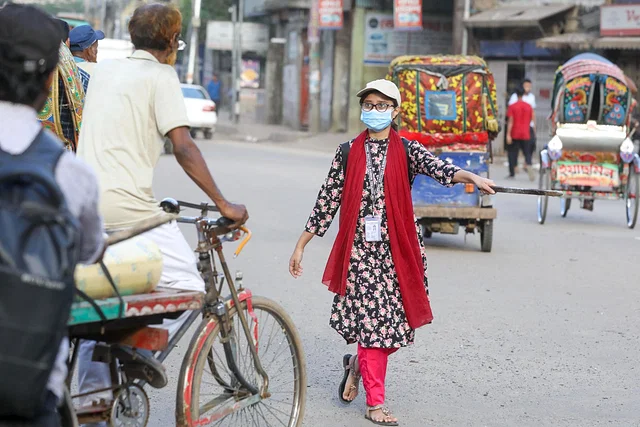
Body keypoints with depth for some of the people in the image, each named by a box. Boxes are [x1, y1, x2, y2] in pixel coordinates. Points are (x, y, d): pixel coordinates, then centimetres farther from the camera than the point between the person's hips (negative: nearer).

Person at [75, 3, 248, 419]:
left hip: (85, 202, 8)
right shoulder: (161, 77, -4)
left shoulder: (103, 70, 17)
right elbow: (183, 147, -14)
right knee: (188, 284, -1)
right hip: (128, 205, -8)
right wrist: (224, 204, -12)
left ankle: (93, 393, 19)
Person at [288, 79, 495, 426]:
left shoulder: (406, 151, 4)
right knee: (372, 320, -5)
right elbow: (327, 201, 9)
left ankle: (358, 364, 33)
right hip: (359, 248, -1)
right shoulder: (348, 152, 6)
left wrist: (472, 177, -37)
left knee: (397, 321, 3)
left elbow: (438, 168, -16)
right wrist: (301, 245, 9)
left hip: (396, 249, 1)